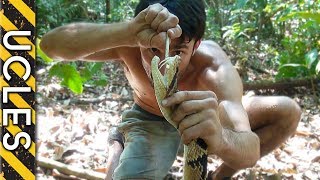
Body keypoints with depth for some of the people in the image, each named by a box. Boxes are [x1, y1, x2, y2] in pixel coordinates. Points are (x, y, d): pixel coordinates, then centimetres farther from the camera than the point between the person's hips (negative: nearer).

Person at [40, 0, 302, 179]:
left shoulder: (215, 68, -39)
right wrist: (127, 32, -68)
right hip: (149, 123, -1)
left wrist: (221, 139, -79)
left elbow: (249, 151, -53)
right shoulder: (131, 47, -34)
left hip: (198, 116, 2)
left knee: (287, 112, -18)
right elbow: (50, 44, -51)